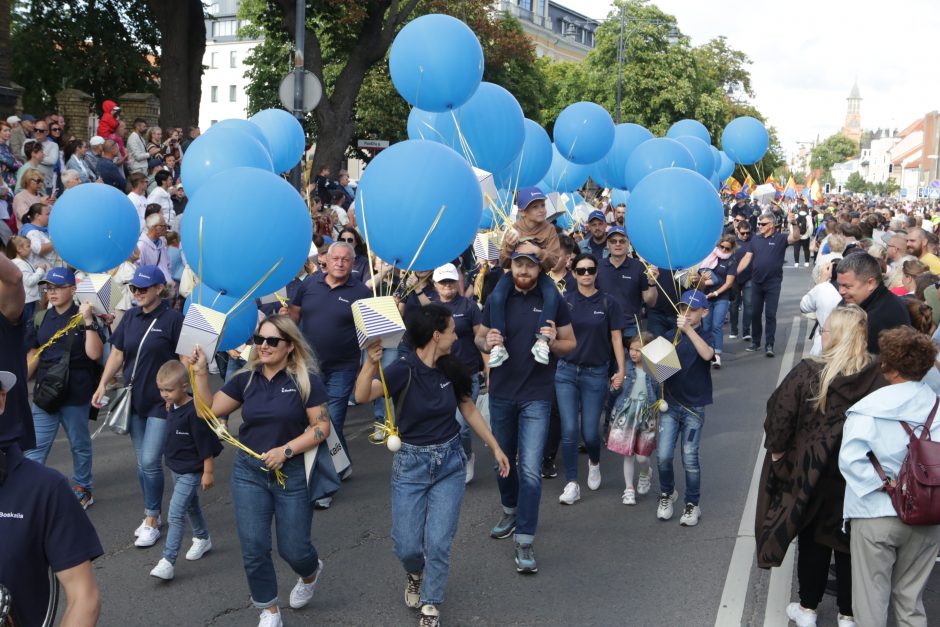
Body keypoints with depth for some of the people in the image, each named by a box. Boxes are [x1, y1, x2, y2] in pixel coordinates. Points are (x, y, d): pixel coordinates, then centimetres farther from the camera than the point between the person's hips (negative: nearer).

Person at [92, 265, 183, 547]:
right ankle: (152, 514, 27)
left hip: (162, 401, -6)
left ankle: (152, 522, 7)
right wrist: (102, 385, 2)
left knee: (151, 462, -6)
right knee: (142, 463, 12)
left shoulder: (173, 319, -11)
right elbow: (117, 353, 10)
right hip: (134, 399, 6)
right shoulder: (130, 316, 6)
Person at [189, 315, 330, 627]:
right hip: (248, 472, 3)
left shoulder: (306, 380, -10)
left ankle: (311, 572, 42)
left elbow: (321, 427, -11)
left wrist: (285, 450, -20)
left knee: (292, 548, 5)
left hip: (293, 473, -3)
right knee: (253, 547, 0)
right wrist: (200, 373, -7)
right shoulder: (246, 379, 2)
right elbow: (208, 410, 3)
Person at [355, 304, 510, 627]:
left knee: (438, 543, -3)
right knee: (406, 546, 1)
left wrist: (495, 447, 13)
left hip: (450, 462, 3)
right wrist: (371, 363, -53)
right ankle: (415, 573, 38)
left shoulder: (451, 368, -4)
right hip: (411, 463, -3)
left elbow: (469, 409, 11)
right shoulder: (404, 369, -18)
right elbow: (362, 396, -35)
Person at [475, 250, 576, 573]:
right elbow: (479, 337, 9)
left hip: (536, 395, -3)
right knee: (503, 458, 18)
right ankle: (511, 510, 43)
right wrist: (486, 343, -14)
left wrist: (553, 342, -19)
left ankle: (524, 541, -3)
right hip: (501, 392, 3)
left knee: (530, 468, -9)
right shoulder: (496, 298, 0)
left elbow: (571, 344, 3)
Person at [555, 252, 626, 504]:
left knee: (590, 432, 3)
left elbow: (616, 337, 1)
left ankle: (594, 462, 36)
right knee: (569, 429, -4)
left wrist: (621, 370, -5)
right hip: (566, 371, 1)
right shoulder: (565, 301, 2)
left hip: (596, 373, -1)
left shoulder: (608, 303, -1)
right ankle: (571, 484, 4)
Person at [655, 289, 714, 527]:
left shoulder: (705, 336, -2)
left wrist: (689, 329, -34)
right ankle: (667, 493, 24)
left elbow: (707, 354, -26)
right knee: (663, 456, -3)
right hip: (670, 404, 2)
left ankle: (692, 505, 16)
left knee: (690, 458, -1)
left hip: (694, 407, -2)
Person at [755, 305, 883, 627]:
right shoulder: (878, 376, -12)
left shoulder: (808, 372, -17)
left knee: (812, 539, 14)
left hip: (810, 473, -1)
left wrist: (776, 449, 0)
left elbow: (780, 414, -15)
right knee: (850, 541, 14)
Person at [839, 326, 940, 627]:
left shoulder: (870, 407, -15)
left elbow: (851, 459, -24)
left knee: (871, 597, 10)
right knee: (910, 597, 18)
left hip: (877, 515, -4)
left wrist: (886, 485, -15)